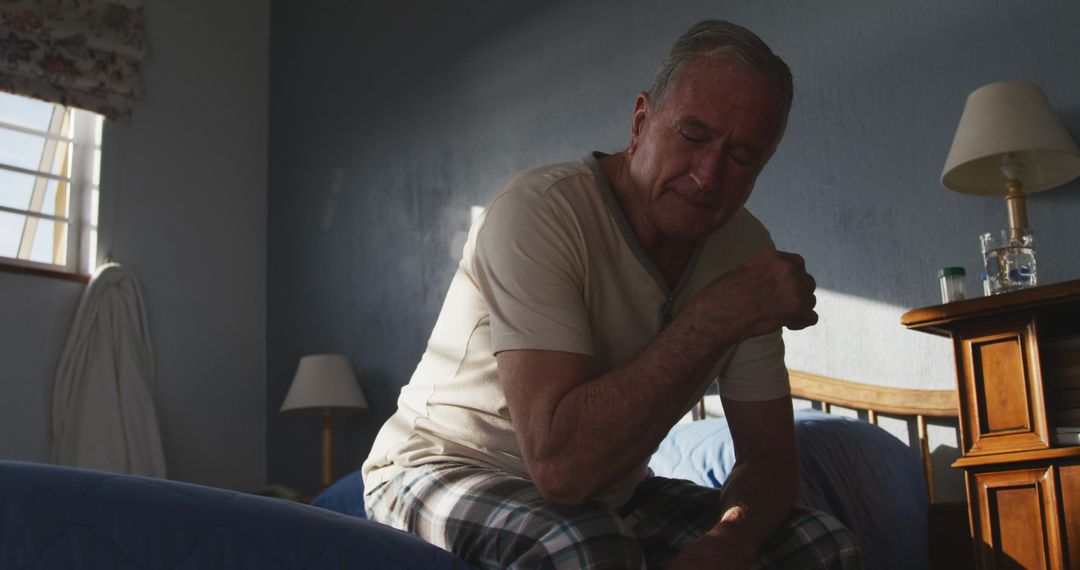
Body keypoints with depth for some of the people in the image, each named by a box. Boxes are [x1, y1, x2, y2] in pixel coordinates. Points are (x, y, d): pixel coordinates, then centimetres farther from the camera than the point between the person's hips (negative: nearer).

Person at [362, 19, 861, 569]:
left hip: (609, 492, 6)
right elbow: (559, 463, -36)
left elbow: (768, 453, -2)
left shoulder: (745, 247, -4)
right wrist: (717, 315, -34)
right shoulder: (538, 212, -26)